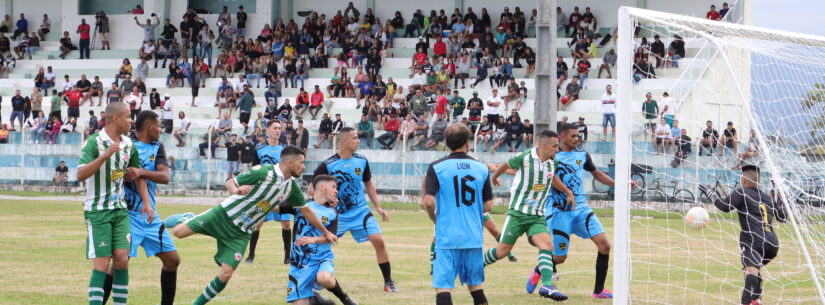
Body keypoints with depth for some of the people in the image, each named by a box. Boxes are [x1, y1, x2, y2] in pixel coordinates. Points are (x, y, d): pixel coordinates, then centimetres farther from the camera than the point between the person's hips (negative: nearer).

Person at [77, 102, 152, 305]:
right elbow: (80, 175, -24)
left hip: (120, 210, 6)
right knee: (102, 263, -10)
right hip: (97, 210, -6)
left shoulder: (128, 144, 7)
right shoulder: (94, 142, -13)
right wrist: (105, 155, -33)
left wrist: (146, 203, 11)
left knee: (122, 258, -3)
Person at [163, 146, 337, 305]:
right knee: (179, 232, -15)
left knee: (226, 274, -11)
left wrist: (325, 232, 21)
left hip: (241, 234, 4)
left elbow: (306, 210, 16)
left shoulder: (292, 186, 2)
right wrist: (236, 190, -32)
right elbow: (230, 182, -9)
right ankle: (185, 219, 23)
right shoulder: (263, 172, -17)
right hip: (223, 216, -4)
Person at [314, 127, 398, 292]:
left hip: (360, 211, 2)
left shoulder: (362, 161, -1)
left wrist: (378, 207, 9)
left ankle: (388, 282, 0)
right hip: (336, 214, -2)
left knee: (378, 241, -11)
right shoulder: (327, 165, -13)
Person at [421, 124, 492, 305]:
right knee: (475, 284, 16)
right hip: (474, 237, 3)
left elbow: (428, 202, -13)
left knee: (443, 286, -4)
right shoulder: (481, 169, 4)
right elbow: (488, 206, 5)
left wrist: (434, 218, 7)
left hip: (446, 237, -3)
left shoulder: (436, 168, -5)